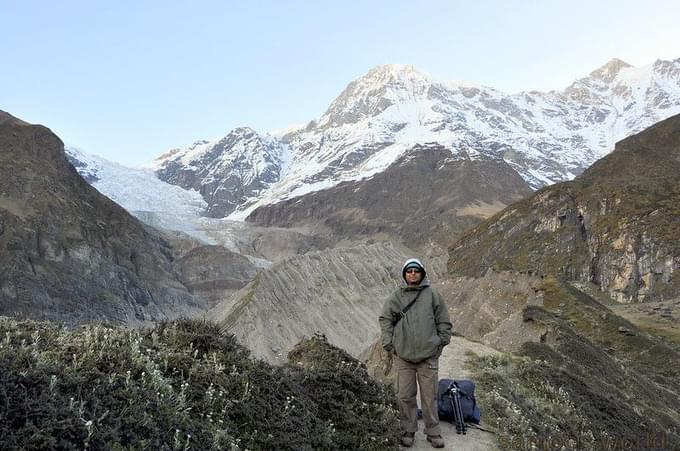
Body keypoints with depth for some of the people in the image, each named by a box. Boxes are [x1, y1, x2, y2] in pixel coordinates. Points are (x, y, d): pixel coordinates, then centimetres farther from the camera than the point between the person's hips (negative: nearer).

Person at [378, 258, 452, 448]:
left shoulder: (432, 295, 3)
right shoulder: (395, 297, 3)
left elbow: (444, 322, 7)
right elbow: (385, 321, 5)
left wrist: (440, 344, 3)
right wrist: (389, 346, 0)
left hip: (429, 356, 0)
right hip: (403, 357, 1)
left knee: (430, 397, 7)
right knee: (405, 397, 7)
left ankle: (433, 433, 20)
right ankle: (408, 432, 21)